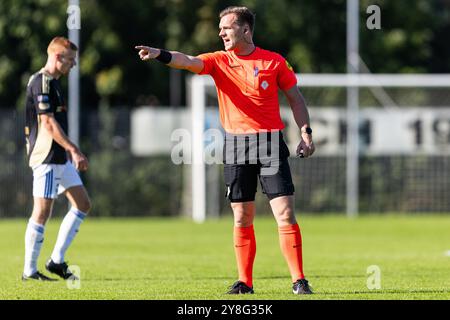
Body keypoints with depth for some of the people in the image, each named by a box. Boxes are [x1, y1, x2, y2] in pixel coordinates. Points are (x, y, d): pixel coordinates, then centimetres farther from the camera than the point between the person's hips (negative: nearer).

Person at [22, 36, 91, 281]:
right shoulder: (41, 82, -14)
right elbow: (48, 123, -20)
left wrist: (71, 152, 23)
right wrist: (74, 150, -22)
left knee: (82, 204, 9)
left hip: (60, 158, 10)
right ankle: (29, 270, -1)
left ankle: (57, 260, 11)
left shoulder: (53, 82, 17)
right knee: (42, 211, -7)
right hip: (46, 157, -10)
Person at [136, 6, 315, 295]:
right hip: (235, 146, 2)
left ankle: (299, 281, -3)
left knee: (286, 214, -7)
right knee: (242, 218, 5)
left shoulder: (274, 62, 2)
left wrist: (306, 133, 0)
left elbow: (295, 97, 10)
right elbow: (188, 62, -13)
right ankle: (245, 282, 12)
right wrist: (161, 54, -32)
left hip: (270, 142, -2)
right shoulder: (219, 62, 4)